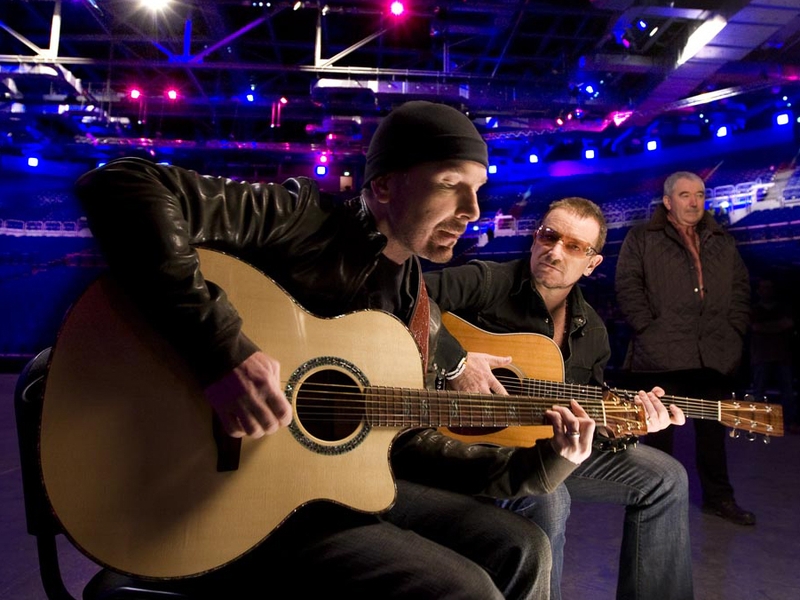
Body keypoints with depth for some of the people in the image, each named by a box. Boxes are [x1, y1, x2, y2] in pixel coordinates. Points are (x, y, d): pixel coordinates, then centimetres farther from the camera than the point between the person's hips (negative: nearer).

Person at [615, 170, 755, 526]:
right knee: (659, 428, 3)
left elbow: (741, 287, 18)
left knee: (713, 427, 14)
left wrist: (736, 330, 6)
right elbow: (627, 285, -4)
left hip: (716, 355, 5)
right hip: (662, 353, -4)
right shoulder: (642, 238, 4)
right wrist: (647, 327, -12)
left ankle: (718, 497, 29)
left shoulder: (722, 241, 20)